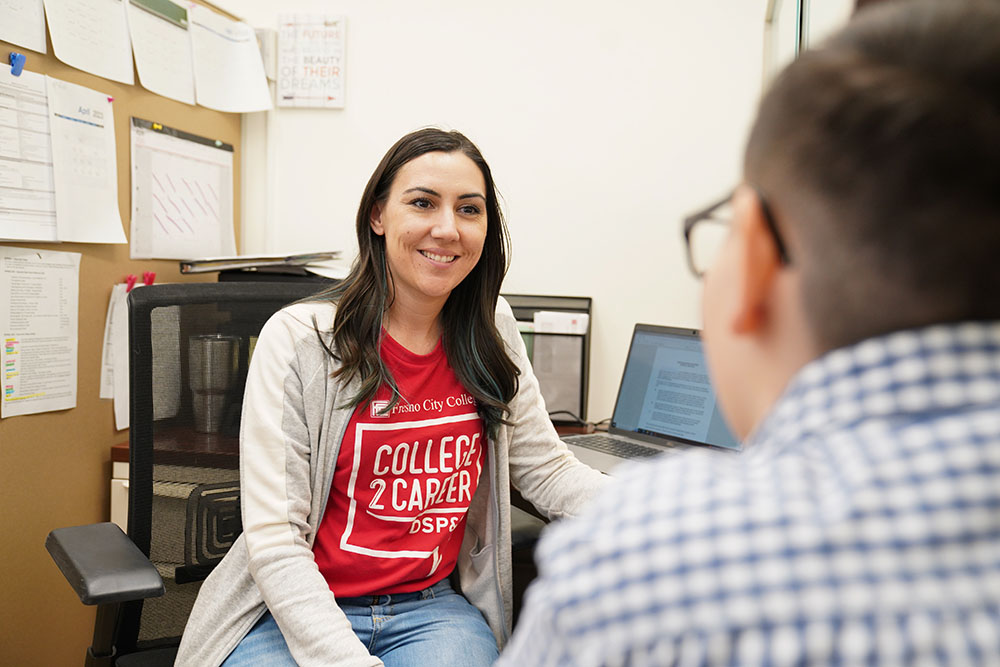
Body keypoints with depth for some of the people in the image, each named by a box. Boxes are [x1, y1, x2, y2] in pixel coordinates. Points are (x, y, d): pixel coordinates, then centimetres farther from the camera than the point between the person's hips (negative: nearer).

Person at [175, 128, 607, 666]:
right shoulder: (297, 339, -11)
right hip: (293, 616, -3)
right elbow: (274, 540, -14)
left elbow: (549, 471, 5)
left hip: (430, 611, 4)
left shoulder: (491, 335, 2)